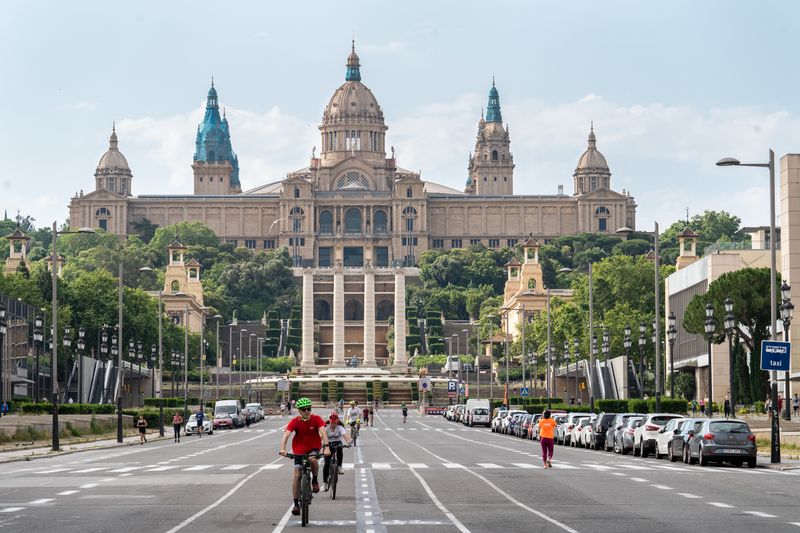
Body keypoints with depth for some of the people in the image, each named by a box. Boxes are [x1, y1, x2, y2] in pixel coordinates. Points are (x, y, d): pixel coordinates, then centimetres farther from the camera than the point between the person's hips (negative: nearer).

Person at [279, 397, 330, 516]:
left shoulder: (316, 419, -17)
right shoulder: (295, 421, -17)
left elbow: (323, 432, -29)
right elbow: (286, 435, -28)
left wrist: (326, 447, -46)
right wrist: (282, 449, -45)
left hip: (314, 447, -1)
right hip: (299, 449, 1)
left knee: (313, 459, -34)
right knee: (297, 473, -8)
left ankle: (315, 480, -3)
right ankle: (296, 503, -1)